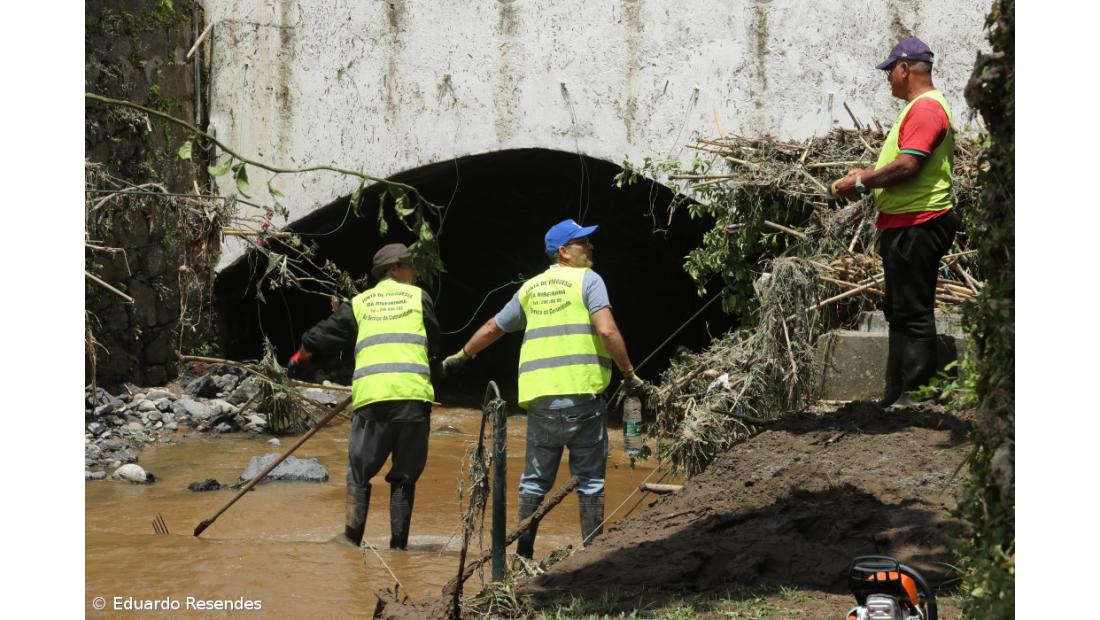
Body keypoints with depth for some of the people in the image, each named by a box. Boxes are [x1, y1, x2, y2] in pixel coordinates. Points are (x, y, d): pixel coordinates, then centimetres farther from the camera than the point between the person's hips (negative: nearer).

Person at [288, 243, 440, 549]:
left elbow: (323, 334, 22)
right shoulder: (419, 297, 14)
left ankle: (352, 537, 0)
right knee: (405, 474, 6)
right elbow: (434, 346, 18)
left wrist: (300, 357, 41)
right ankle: (399, 542, 3)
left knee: (359, 472, 8)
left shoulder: (359, 302, 18)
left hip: (371, 397, 1)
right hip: (413, 395, -1)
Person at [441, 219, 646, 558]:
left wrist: (461, 356, 42)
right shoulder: (588, 280, 1)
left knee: (535, 479, 11)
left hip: (540, 396, 4)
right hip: (582, 393, -4)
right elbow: (606, 331, -14)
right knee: (589, 479, 3)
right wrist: (629, 373, -6)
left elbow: (492, 328, 27)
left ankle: (524, 553, 12)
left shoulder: (530, 287, 17)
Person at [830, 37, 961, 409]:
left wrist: (861, 182, -14)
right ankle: (898, 394, 21)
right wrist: (867, 176, 13)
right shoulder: (920, 107, 20)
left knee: (912, 313, -8)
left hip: (916, 226, -11)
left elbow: (907, 166, -24)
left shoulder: (926, 107, -15)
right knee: (902, 311, 15)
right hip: (905, 224, 11)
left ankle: (913, 394, -4)